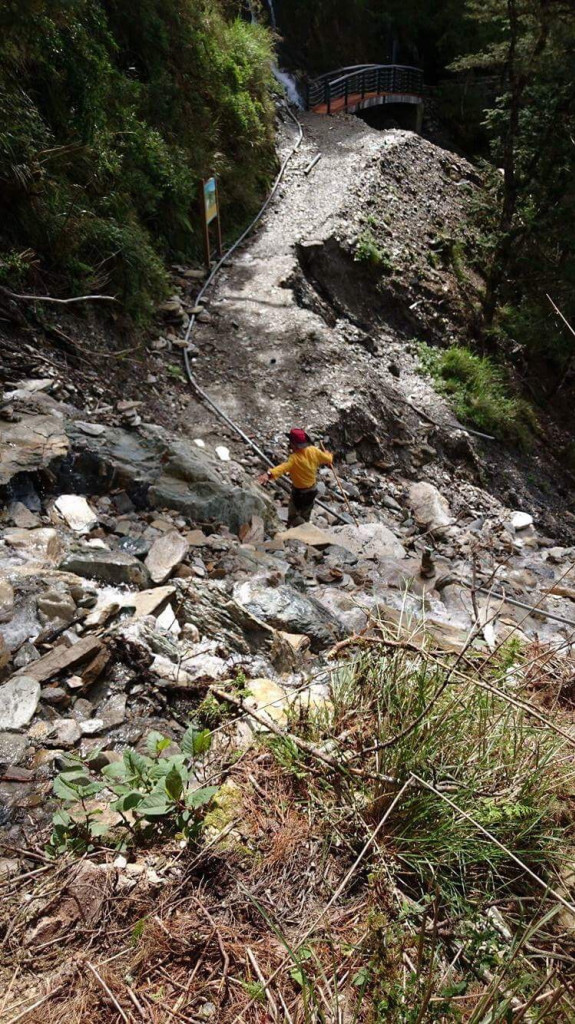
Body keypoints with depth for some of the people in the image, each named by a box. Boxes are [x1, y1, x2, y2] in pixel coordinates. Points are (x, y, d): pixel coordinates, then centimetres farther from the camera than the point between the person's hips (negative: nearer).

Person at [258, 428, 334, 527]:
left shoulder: (294, 458, -33)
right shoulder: (313, 451, -15)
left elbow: (283, 467, -53)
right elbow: (329, 459, 0)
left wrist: (269, 474, -69)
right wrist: (328, 454, 25)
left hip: (299, 492, -7)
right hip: (312, 490, 7)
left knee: (293, 517, 7)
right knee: (305, 516, 26)